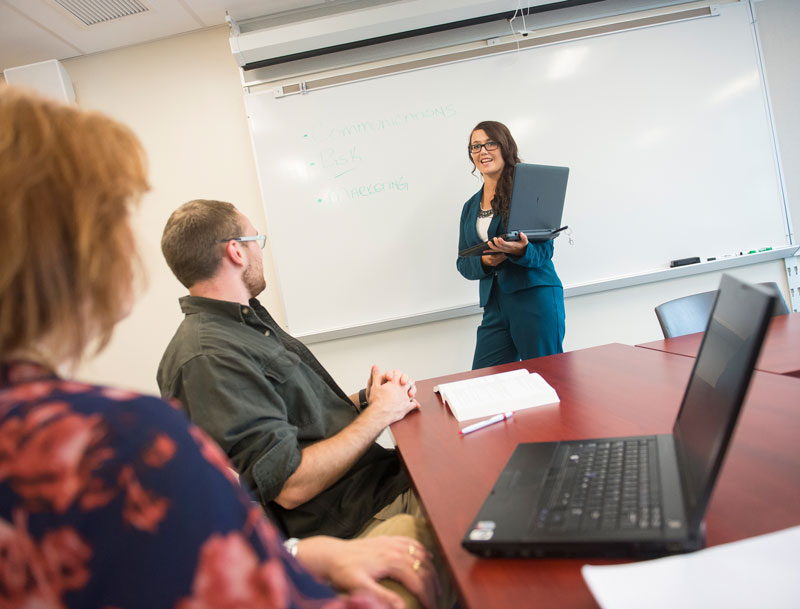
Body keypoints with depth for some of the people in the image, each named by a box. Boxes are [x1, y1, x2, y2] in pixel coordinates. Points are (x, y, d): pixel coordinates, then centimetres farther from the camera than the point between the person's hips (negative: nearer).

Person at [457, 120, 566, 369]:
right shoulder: (470, 207, 18)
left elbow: (544, 250, -5)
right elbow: (463, 262, 15)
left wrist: (520, 251, -27)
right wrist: (484, 260, -8)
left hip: (535, 296, -5)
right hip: (494, 304, 5)